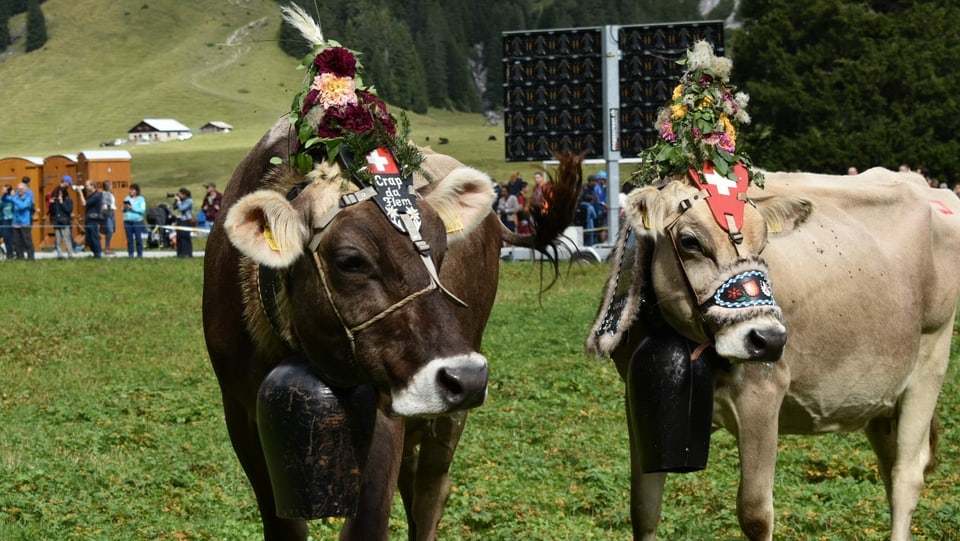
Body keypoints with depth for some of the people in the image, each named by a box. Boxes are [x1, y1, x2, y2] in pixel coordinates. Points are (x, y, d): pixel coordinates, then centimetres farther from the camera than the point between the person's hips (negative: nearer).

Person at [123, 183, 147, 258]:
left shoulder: (141, 199, 2)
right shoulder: (127, 198, 15)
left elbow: (142, 210, -9)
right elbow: (123, 210, 18)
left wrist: (132, 208, -14)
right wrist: (124, 207, -5)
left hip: (137, 221, -4)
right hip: (127, 221, 4)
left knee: (138, 239, -5)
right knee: (129, 239, 2)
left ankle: (139, 254, -1)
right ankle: (130, 254, 6)